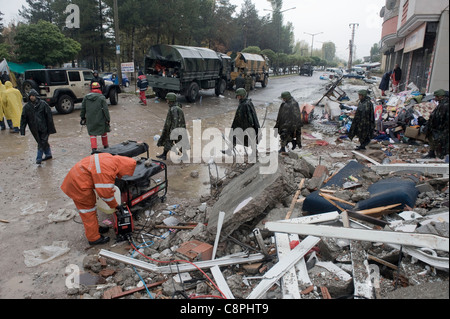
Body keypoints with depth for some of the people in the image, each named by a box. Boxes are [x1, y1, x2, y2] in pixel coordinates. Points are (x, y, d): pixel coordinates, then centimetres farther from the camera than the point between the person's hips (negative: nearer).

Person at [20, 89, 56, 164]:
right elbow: (23, 119, 4)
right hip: (34, 129, 4)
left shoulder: (43, 104, -6)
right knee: (44, 142, 14)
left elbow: (49, 116, -5)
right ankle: (48, 154, 30)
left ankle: (39, 158, 2)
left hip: (44, 127, -3)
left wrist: (51, 128, -8)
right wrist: (22, 130, -4)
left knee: (42, 143, -4)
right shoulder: (27, 107, 3)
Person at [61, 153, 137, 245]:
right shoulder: (107, 171, -30)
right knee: (89, 211, 2)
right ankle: (94, 238, 16)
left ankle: (95, 228, 41)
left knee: (91, 206, 23)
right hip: (79, 185, -10)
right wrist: (115, 205, -8)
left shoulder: (110, 158, -1)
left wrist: (111, 188, 17)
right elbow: (105, 193, -22)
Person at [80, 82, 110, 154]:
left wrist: (83, 117, 21)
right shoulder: (101, 97, -6)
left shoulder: (86, 97, 6)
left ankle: (94, 148, -4)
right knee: (104, 132, 16)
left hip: (90, 120, 2)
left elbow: (83, 109, 12)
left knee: (92, 133, 8)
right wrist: (108, 119, -6)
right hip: (100, 119, -2)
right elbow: (105, 109, -10)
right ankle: (106, 146, 31)